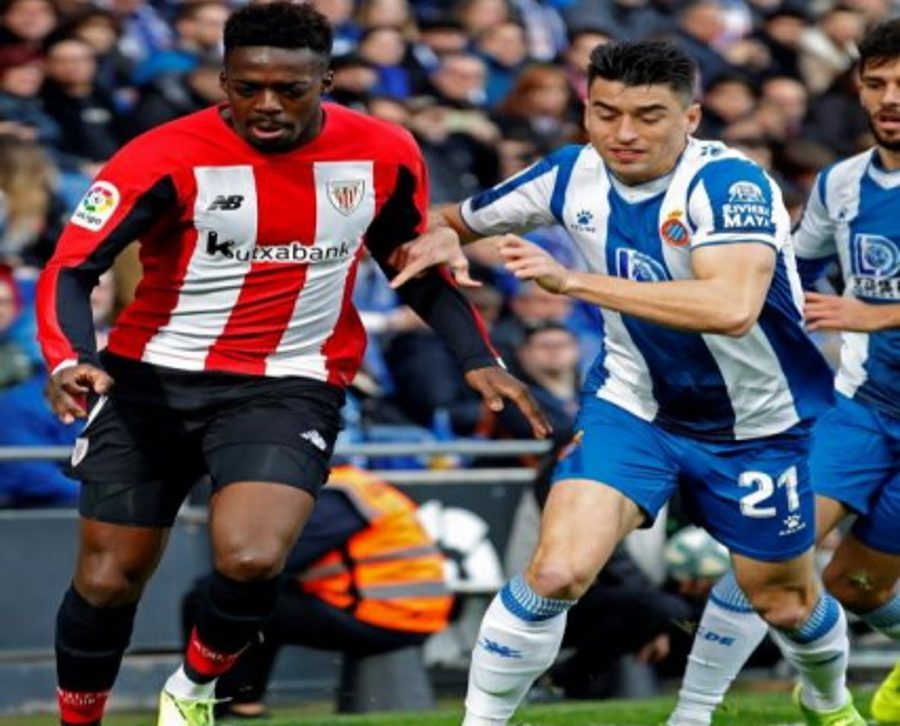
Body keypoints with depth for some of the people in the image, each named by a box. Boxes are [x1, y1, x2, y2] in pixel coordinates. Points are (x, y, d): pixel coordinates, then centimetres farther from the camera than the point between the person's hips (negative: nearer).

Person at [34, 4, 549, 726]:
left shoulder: (384, 156, -5)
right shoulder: (167, 157, -16)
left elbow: (418, 267, 13)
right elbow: (70, 270, -17)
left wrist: (477, 358, 2)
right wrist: (70, 361, -36)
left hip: (288, 389, 0)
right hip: (152, 378, 0)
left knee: (252, 560, -23)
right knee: (108, 580, 4)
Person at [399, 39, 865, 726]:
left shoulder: (730, 183, -29)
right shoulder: (571, 175, -11)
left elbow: (732, 308, -47)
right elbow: (460, 220, 8)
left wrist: (573, 281, -47)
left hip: (757, 424, -2)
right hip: (633, 404, 2)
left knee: (783, 598, 16)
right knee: (557, 571, -20)